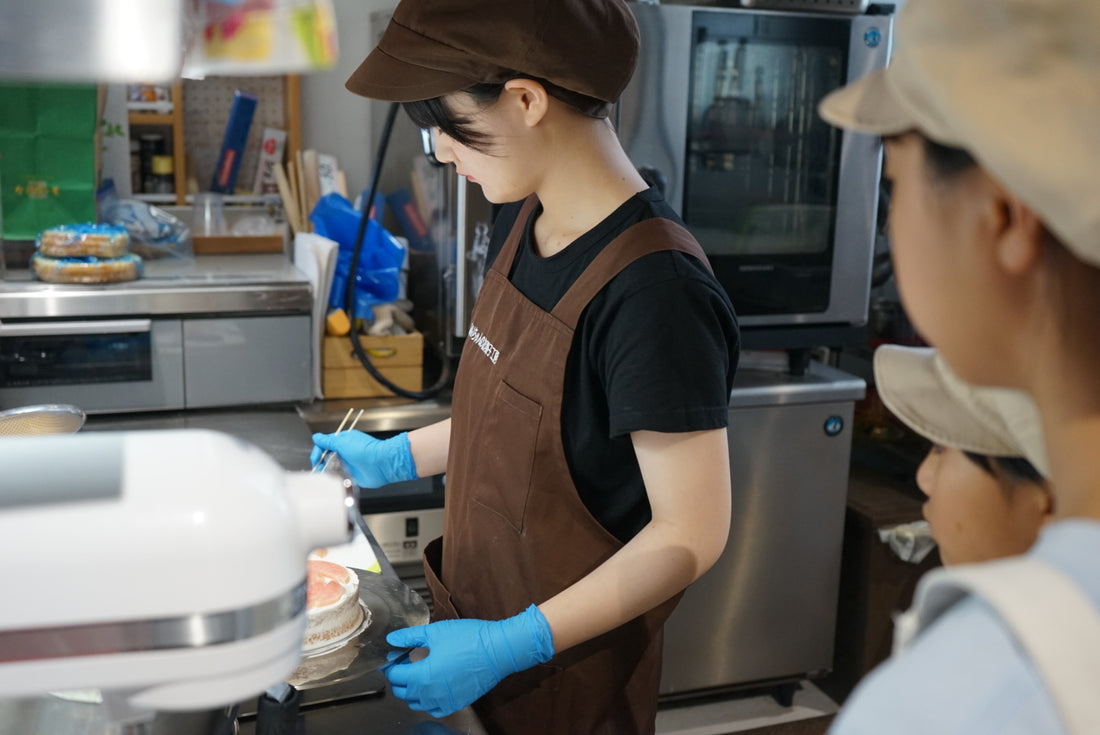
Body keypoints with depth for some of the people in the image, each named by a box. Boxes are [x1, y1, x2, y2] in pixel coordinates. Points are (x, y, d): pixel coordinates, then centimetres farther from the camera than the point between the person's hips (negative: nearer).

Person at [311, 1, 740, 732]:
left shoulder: (656, 289, -29)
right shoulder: (523, 224, -3)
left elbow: (691, 534, -24)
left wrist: (514, 645, -25)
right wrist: (397, 458, 8)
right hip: (476, 612, 7)